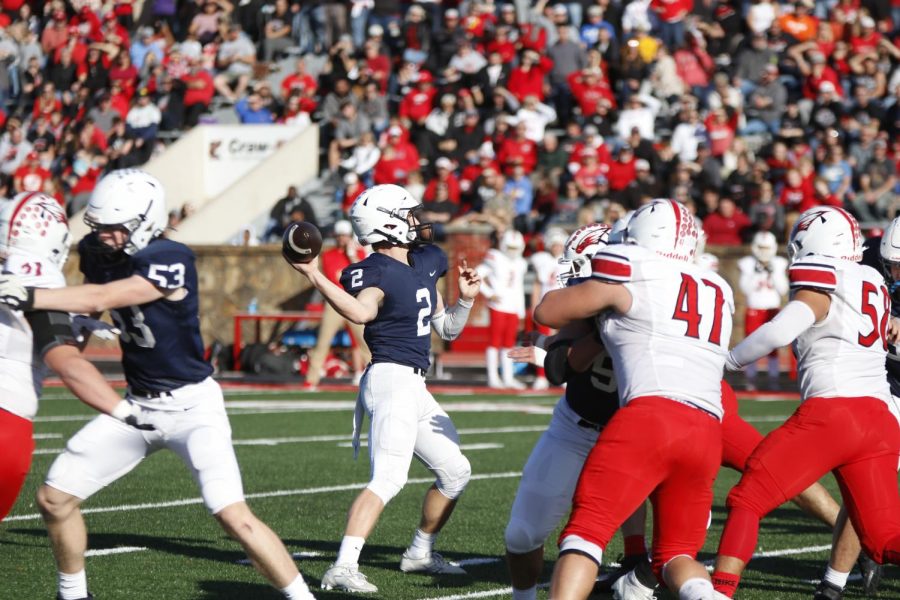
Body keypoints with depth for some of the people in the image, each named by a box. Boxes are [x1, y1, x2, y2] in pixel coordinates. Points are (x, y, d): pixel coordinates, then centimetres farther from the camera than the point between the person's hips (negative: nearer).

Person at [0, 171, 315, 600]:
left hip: (191, 405, -7)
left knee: (234, 517, -19)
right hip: (137, 405, 7)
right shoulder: (100, 254, -2)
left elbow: (100, 300, -31)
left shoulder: (169, 261, -24)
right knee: (54, 498, 4)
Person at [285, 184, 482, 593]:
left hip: (415, 387, 10)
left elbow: (447, 329, 23)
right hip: (392, 379, -10)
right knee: (389, 478, -23)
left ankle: (420, 553, 33)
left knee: (455, 472, 19)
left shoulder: (425, 262, 13)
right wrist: (314, 276, -47)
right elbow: (362, 312, -39)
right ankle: (343, 568, -30)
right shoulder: (375, 272, -14)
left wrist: (466, 298, 7)